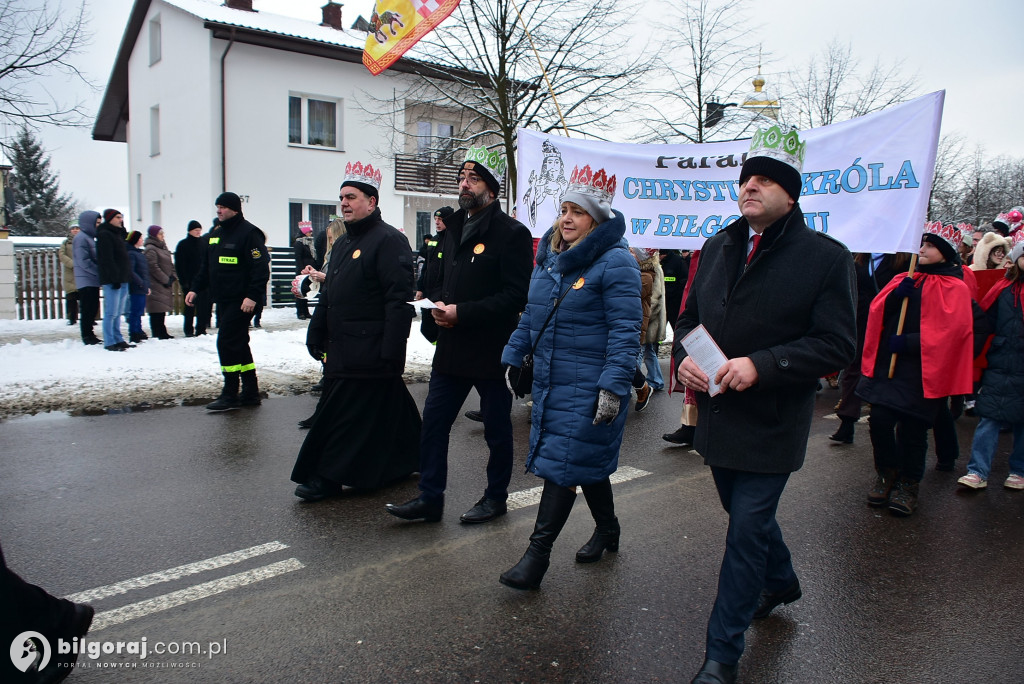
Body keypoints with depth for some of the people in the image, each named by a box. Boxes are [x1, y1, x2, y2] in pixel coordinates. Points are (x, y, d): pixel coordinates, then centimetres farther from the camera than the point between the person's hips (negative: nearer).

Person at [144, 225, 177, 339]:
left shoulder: (163, 247, 19)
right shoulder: (150, 249, -9)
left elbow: (170, 264, 19)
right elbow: (153, 267, -16)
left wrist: (172, 277, 3)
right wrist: (166, 280, -14)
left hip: (165, 285, 9)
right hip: (156, 285, -9)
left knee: (162, 310, 13)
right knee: (157, 311, -7)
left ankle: (163, 333, 18)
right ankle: (158, 334, -4)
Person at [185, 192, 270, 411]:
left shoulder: (248, 233, -12)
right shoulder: (216, 234, 16)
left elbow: (261, 267, -19)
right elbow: (206, 266, 22)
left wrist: (252, 296, -25)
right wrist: (195, 289, 13)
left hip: (241, 302, -9)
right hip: (223, 300, 9)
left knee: (227, 343, -10)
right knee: (238, 344, 12)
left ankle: (230, 394, -1)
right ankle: (250, 392, 20)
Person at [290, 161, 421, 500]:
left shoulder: (388, 240, -12)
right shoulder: (343, 243, 18)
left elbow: (399, 300, -19)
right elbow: (328, 295, 22)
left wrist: (389, 351, -23)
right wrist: (316, 337, 18)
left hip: (369, 353, -9)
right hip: (343, 350, 9)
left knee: (344, 412, -3)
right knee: (388, 408, 17)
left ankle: (328, 477, 8)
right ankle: (405, 461, 29)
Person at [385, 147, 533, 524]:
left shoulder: (511, 233, -11)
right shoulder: (453, 228, 14)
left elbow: (515, 295, -18)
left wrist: (462, 313, -21)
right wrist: (439, 306, 2)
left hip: (492, 349, -7)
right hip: (451, 347, 7)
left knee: (497, 428, 9)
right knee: (433, 422, 8)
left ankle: (496, 497, 26)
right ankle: (430, 497, 20)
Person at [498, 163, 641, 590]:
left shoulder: (615, 263, -14)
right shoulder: (549, 255, 11)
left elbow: (624, 331, -19)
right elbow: (532, 314, 19)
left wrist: (613, 385, -24)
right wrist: (514, 356, 17)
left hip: (589, 388, -8)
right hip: (550, 380, 8)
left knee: (562, 463, -5)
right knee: (586, 462, 18)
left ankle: (537, 555, 4)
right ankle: (607, 530, 38)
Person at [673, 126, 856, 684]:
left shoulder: (825, 257, -11)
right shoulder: (718, 248, 8)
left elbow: (836, 344, -15)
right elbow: (690, 316, 14)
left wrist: (760, 364, -26)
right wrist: (683, 356, -8)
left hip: (771, 424, -6)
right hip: (718, 414, 6)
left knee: (746, 532, -1)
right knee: (748, 515, 24)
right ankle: (781, 582, 53)